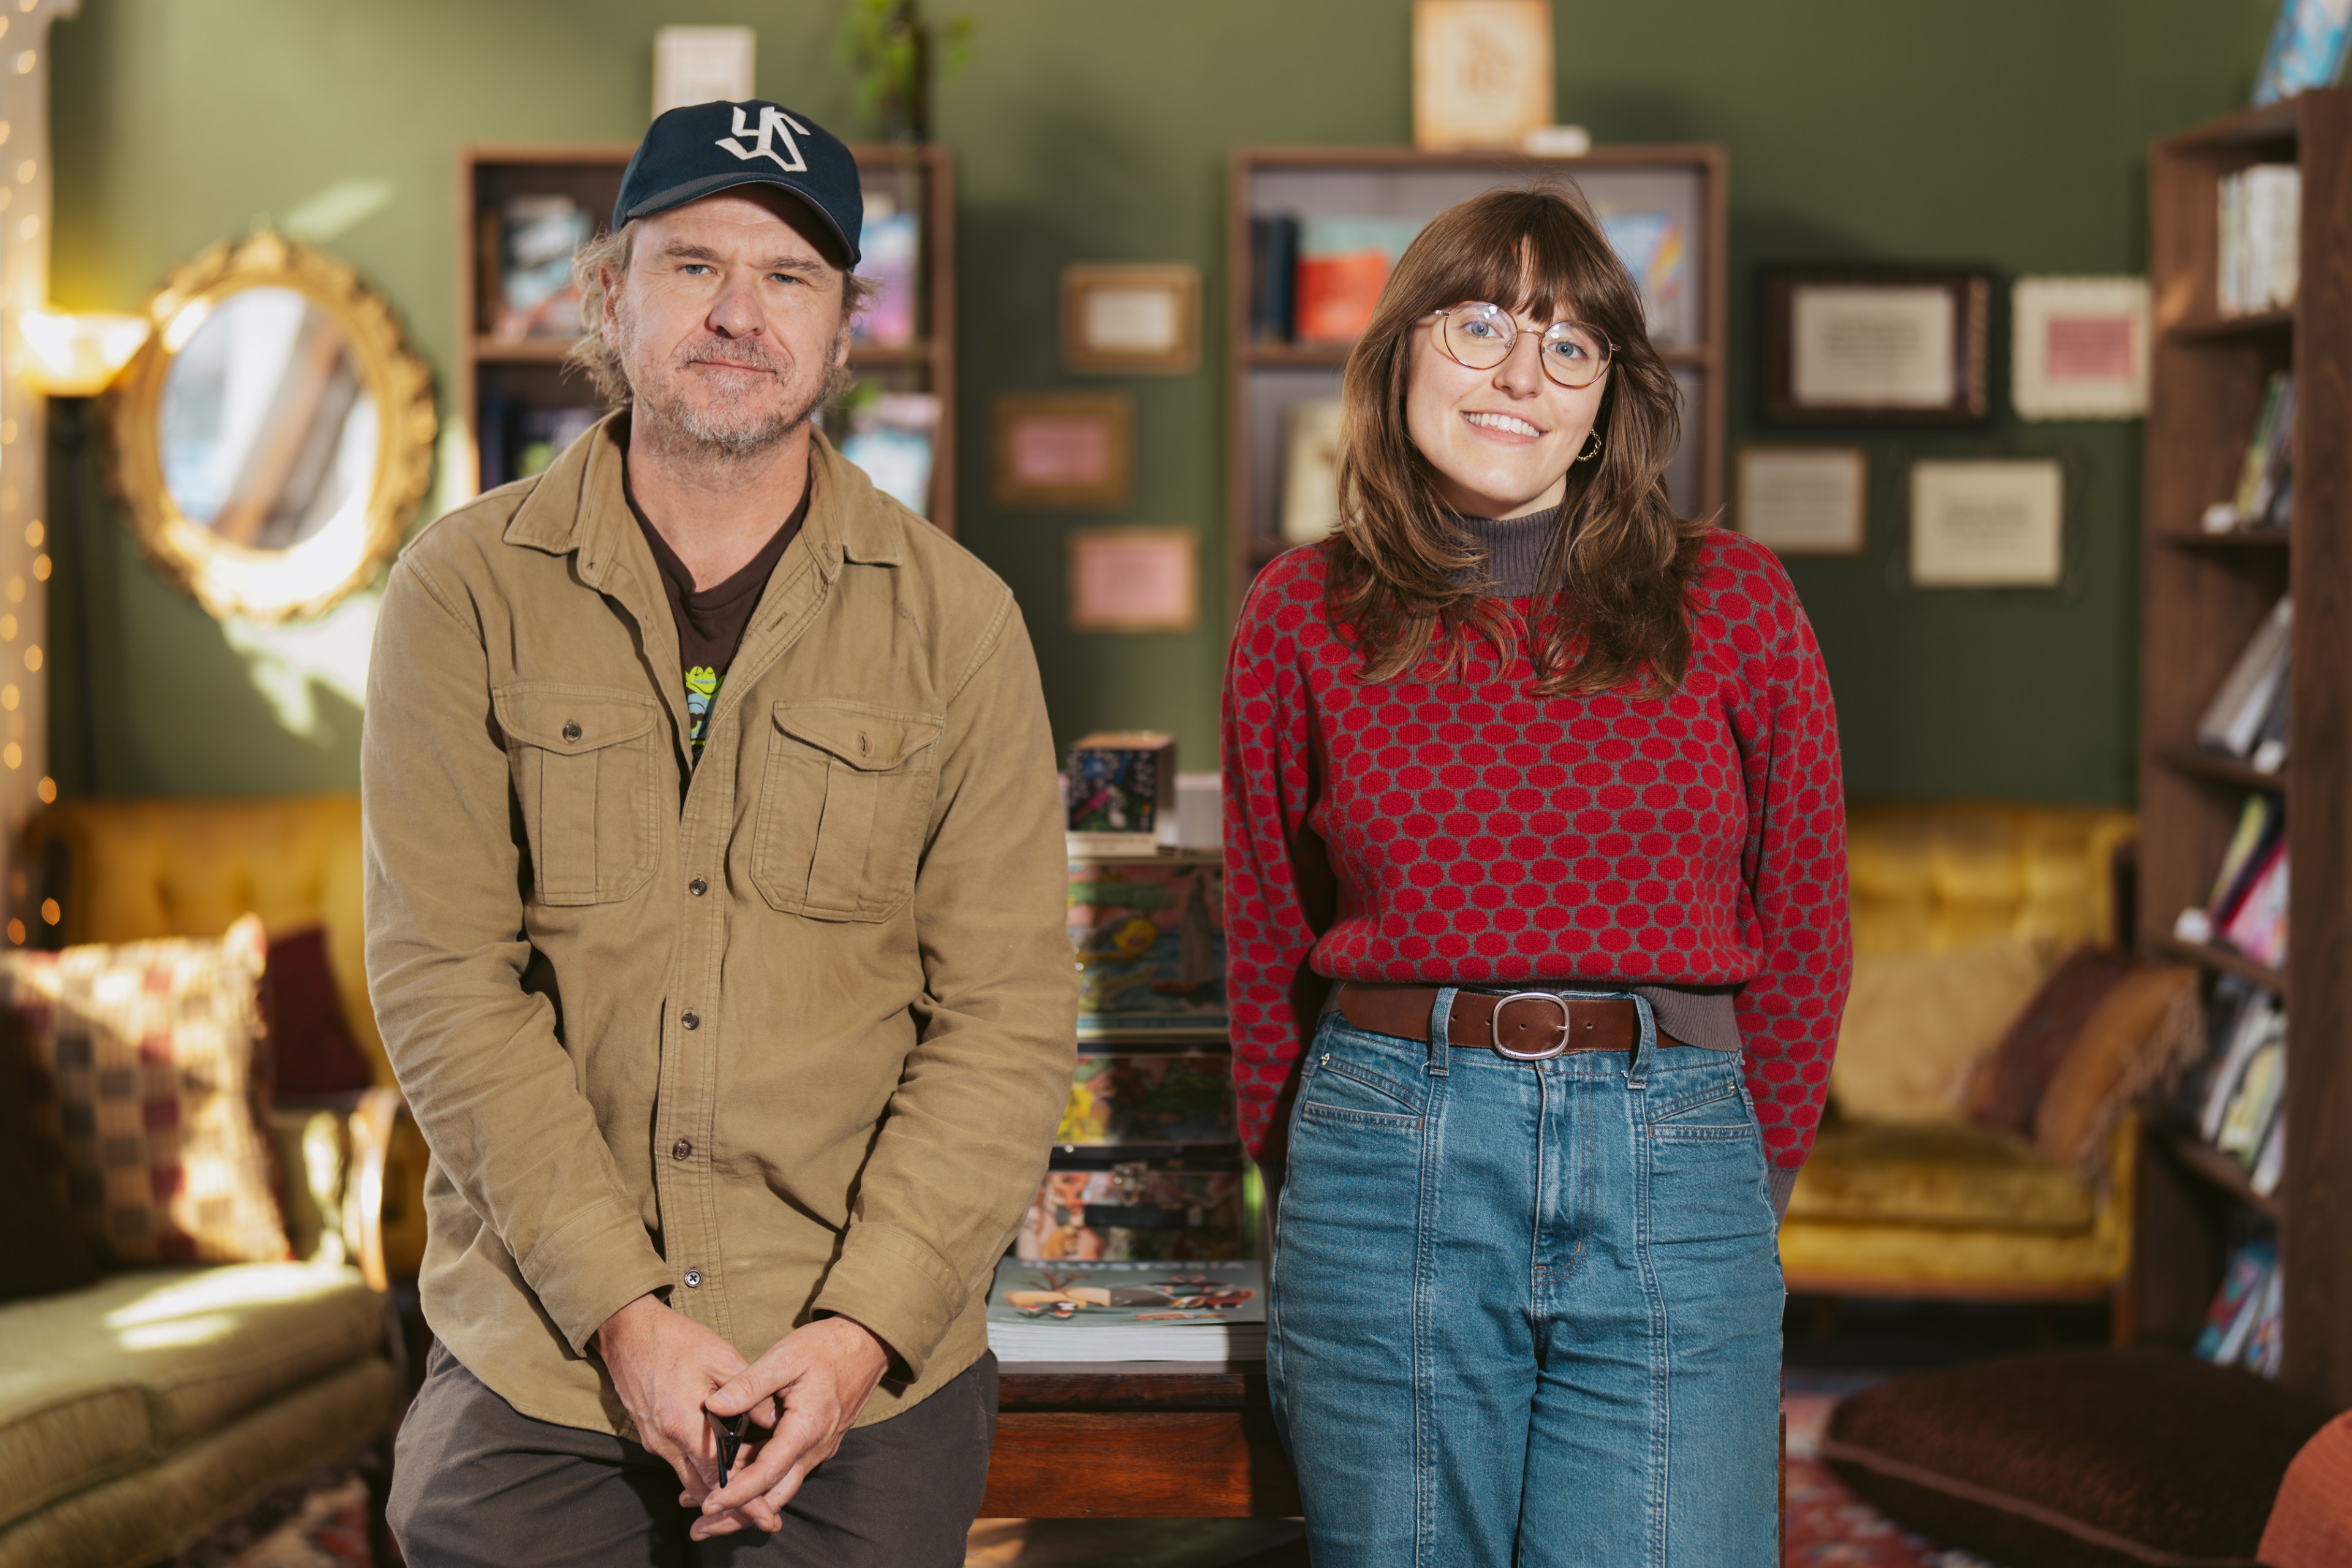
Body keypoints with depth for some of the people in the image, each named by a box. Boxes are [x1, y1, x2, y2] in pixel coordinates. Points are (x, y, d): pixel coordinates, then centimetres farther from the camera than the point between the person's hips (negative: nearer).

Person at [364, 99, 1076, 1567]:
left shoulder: (957, 619, 1)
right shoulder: (467, 592, 0)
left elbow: (1007, 1015, -2)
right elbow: (447, 979, -6)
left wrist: (863, 1327, -13)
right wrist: (618, 1310, -14)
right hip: (534, 1361, 0)